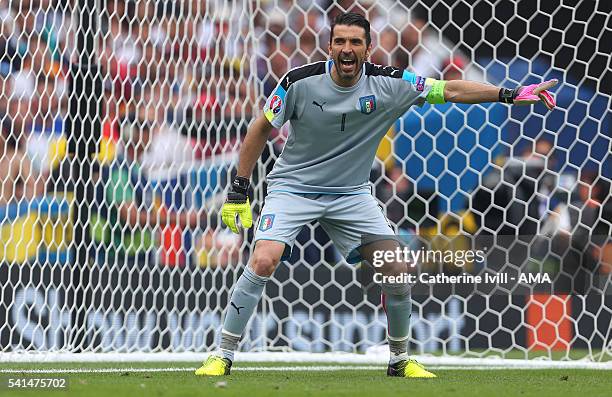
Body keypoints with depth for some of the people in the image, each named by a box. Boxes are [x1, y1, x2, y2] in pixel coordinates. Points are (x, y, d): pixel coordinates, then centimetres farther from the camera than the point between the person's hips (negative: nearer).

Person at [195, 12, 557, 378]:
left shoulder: (388, 84, -12)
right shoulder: (300, 82, -16)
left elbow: (451, 90, -9)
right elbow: (262, 129, -5)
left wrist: (510, 94, -17)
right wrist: (238, 191, -6)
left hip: (351, 194, 3)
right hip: (293, 187, -3)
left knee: (398, 269, -6)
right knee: (264, 261, -24)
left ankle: (400, 360, 15)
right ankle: (223, 355, -12)